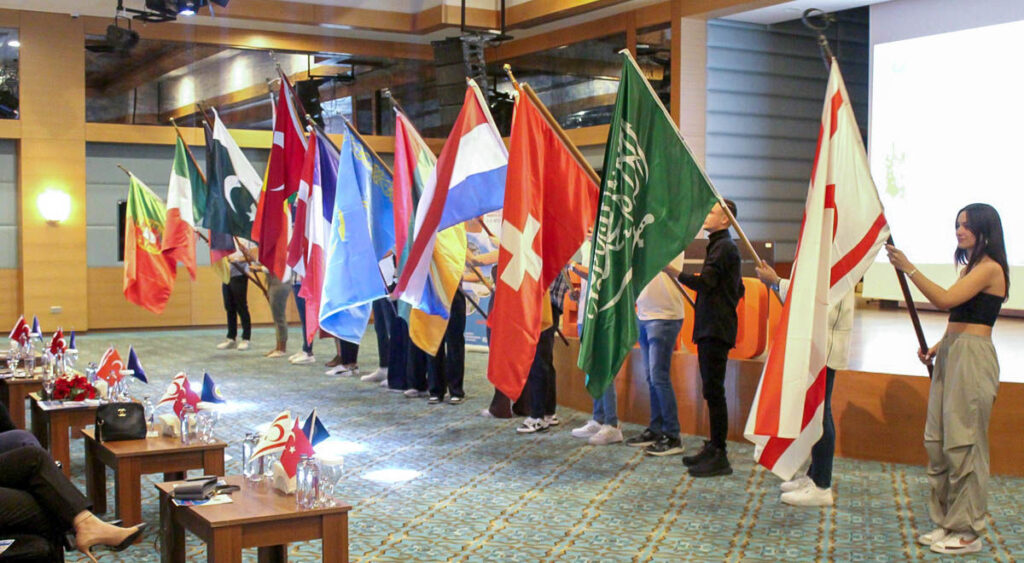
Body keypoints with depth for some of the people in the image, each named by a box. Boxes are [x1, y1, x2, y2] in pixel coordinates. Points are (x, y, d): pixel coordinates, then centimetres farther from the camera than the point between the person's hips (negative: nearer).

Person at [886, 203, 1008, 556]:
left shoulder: (990, 268, -10)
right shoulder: (970, 267, 19)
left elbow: (944, 300, -21)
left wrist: (908, 269, -21)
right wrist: (938, 346, 12)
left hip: (972, 358, -9)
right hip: (951, 354, 9)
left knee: (963, 443, -4)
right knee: (937, 441, 10)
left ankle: (968, 532, 5)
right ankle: (946, 521, 20)